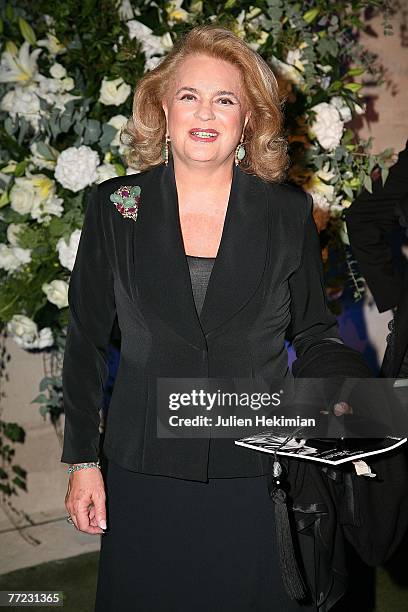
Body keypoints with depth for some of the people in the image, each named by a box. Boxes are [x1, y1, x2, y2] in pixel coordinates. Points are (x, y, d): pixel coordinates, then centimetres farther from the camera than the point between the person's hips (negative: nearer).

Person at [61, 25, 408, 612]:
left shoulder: (289, 212, -2)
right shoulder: (115, 207, -2)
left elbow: (313, 332, 7)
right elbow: (86, 339, 3)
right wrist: (83, 461, 1)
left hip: (257, 475, 0)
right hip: (144, 474, 0)